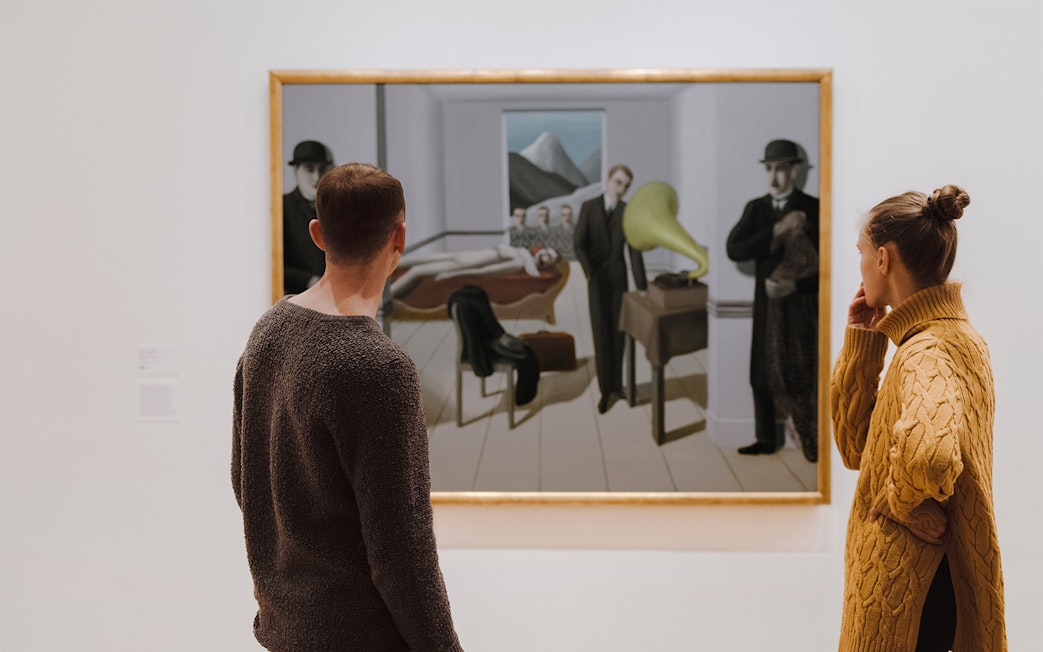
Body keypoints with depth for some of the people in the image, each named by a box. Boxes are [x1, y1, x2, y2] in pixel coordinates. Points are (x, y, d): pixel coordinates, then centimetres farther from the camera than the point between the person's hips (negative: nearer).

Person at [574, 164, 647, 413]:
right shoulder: (588, 207, -4)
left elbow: (634, 250, -5)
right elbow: (578, 243, -8)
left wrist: (641, 287, -9)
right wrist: (589, 273, -21)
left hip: (618, 276, 1)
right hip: (596, 277, -1)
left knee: (617, 331, 4)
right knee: (600, 332, -4)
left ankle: (615, 385, 14)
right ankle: (606, 390, 0)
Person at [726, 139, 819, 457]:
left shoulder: (813, 208, -4)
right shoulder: (756, 208, 8)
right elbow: (734, 249, -6)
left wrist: (796, 285, -19)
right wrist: (776, 232, -16)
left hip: (802, 305, -4)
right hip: (767, 305, 4)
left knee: (804, 376, -1)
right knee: (762, 375, 8)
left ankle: (815, 443, 10)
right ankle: (766, 439, 20)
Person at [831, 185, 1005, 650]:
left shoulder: (929, 351, -21)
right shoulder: (947, 335, 9)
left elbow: (926, 454, -43)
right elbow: (856, 447, 9)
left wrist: (904, 503, -22)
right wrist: (862, 342, 3)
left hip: (911, 590, -9)